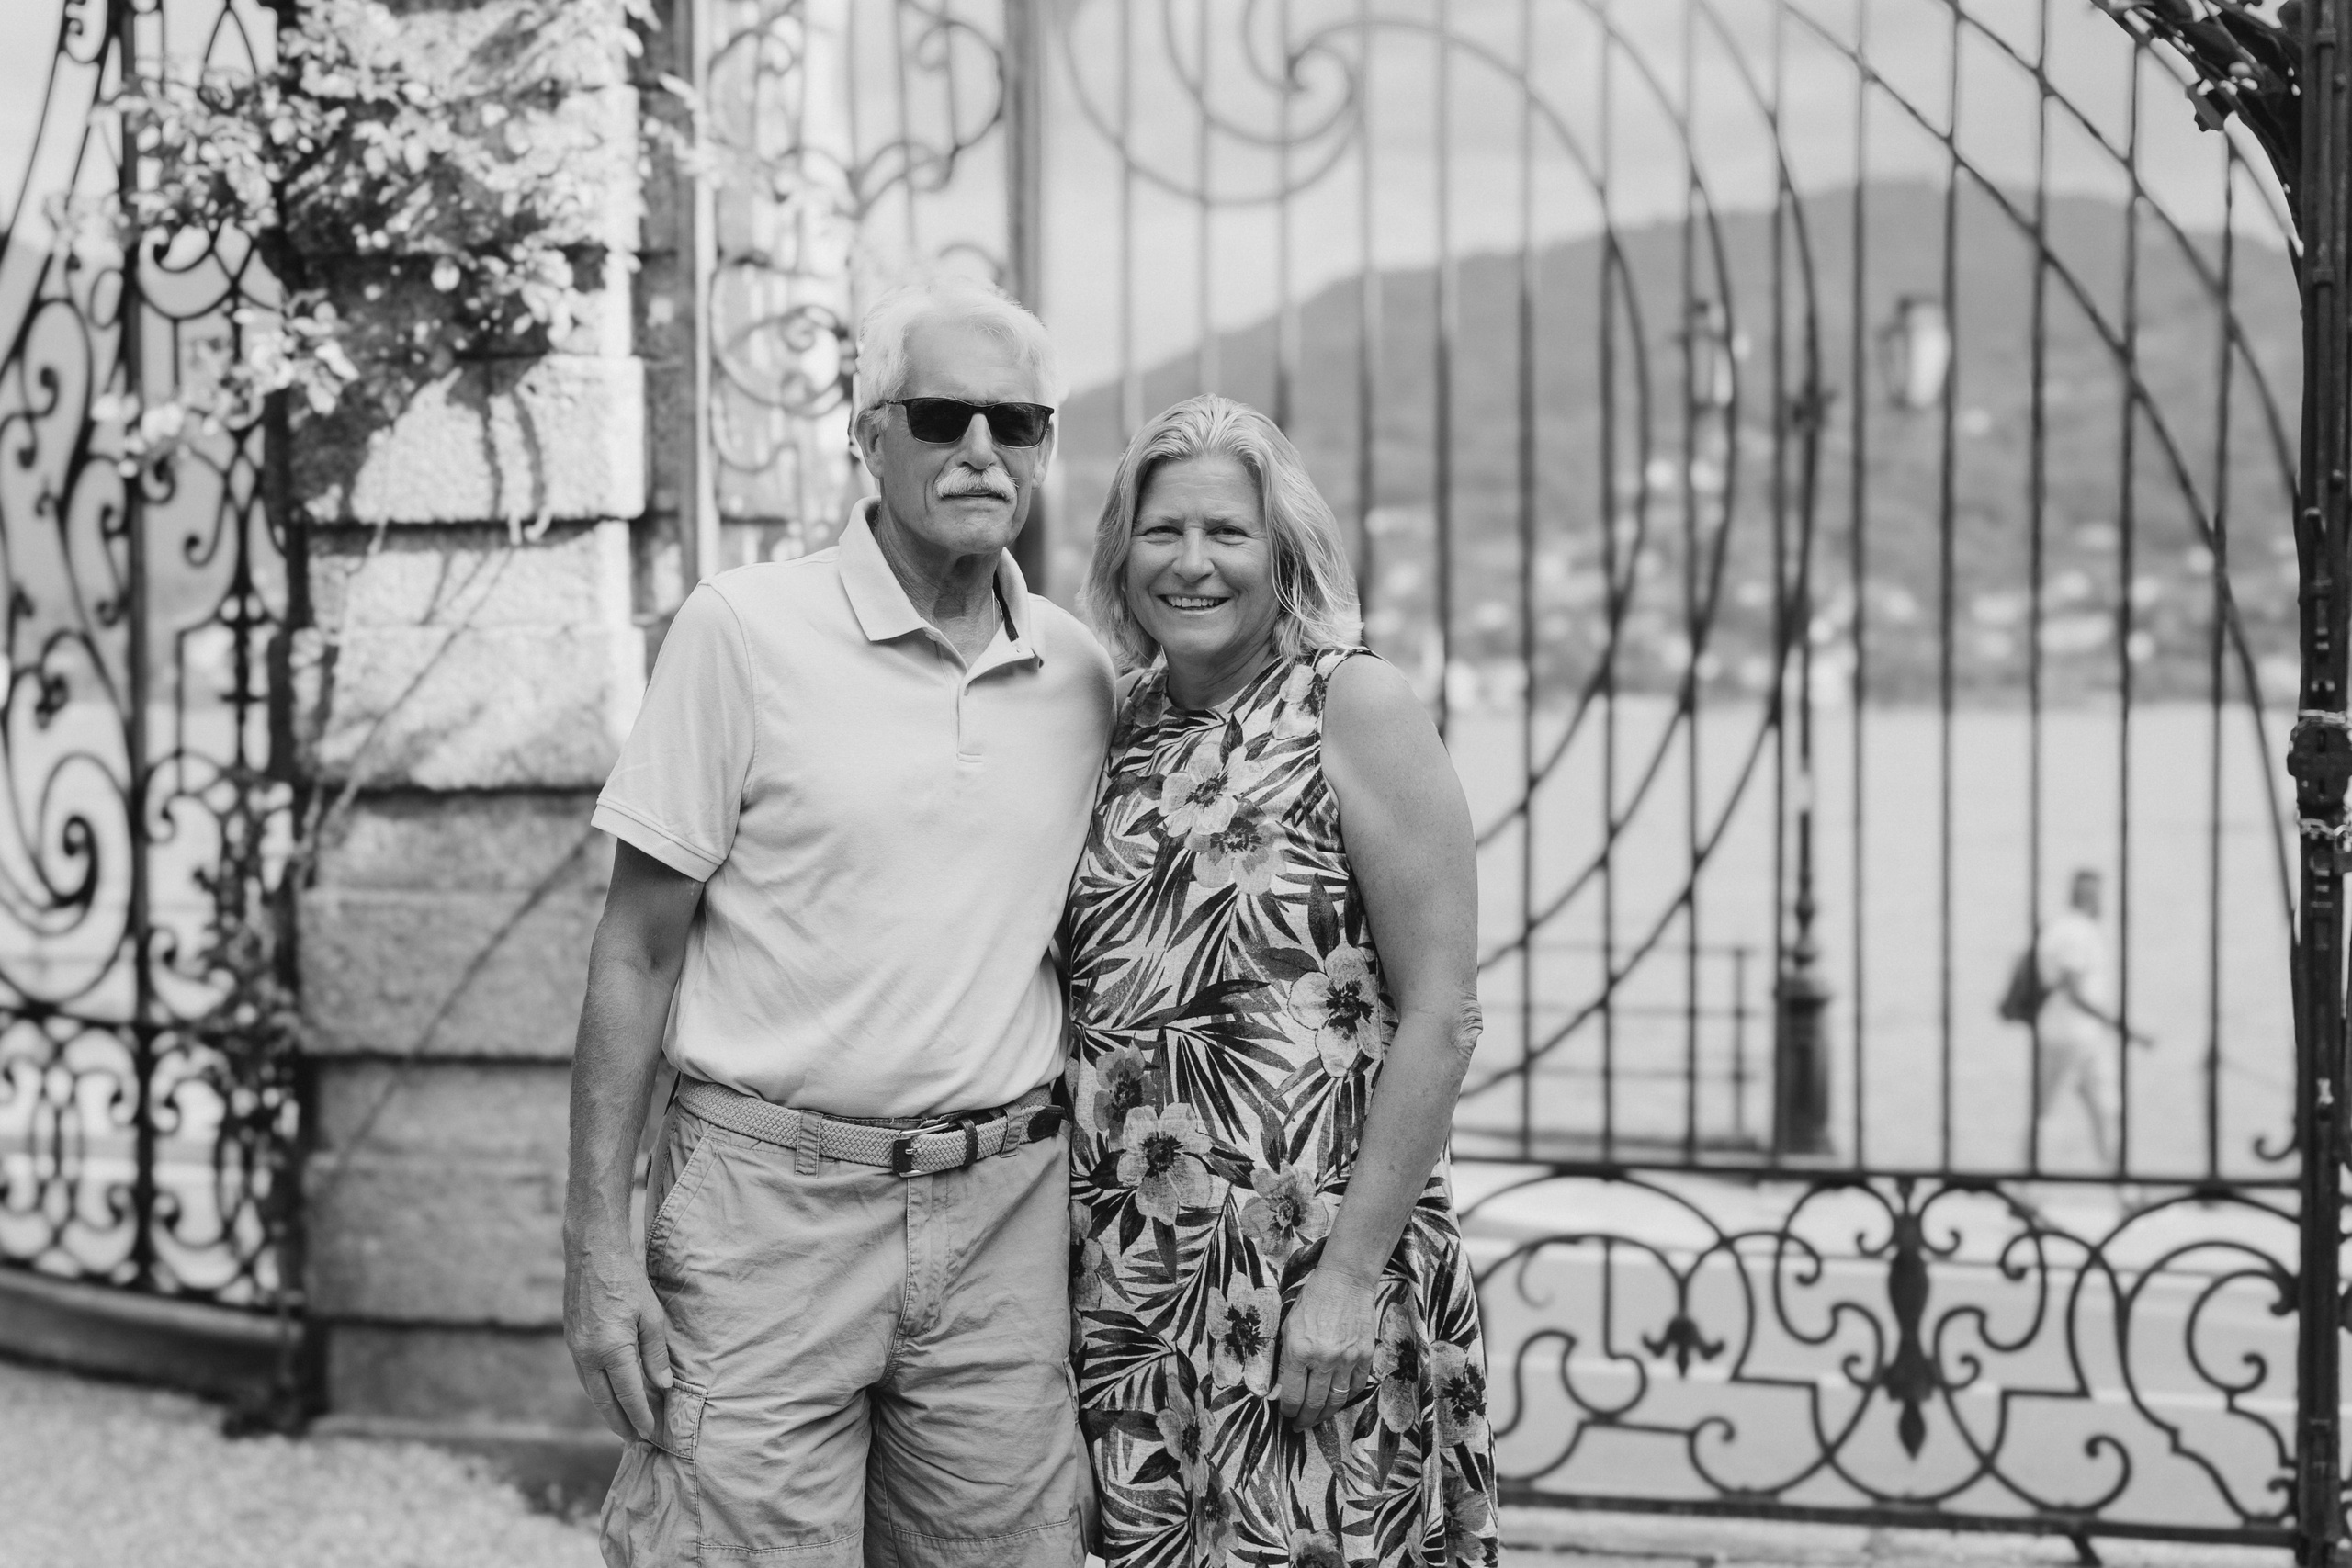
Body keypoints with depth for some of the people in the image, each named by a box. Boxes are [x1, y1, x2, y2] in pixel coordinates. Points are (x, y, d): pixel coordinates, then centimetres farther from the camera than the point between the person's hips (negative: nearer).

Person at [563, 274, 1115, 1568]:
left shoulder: (1083, 676, 7)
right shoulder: (741, 630, -6)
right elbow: (638, 948, -4)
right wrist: (597, 1244, -9)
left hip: (1004, 1217, 4)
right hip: (769, 1204, -4)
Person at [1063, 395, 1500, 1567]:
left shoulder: (1352, 706, -6)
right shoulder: (1123, 724, 10)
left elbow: (1440, 1016, -11)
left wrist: (1353, 1271, -16)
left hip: (1310, 1276, -5)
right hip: (1132, 1280, 5)